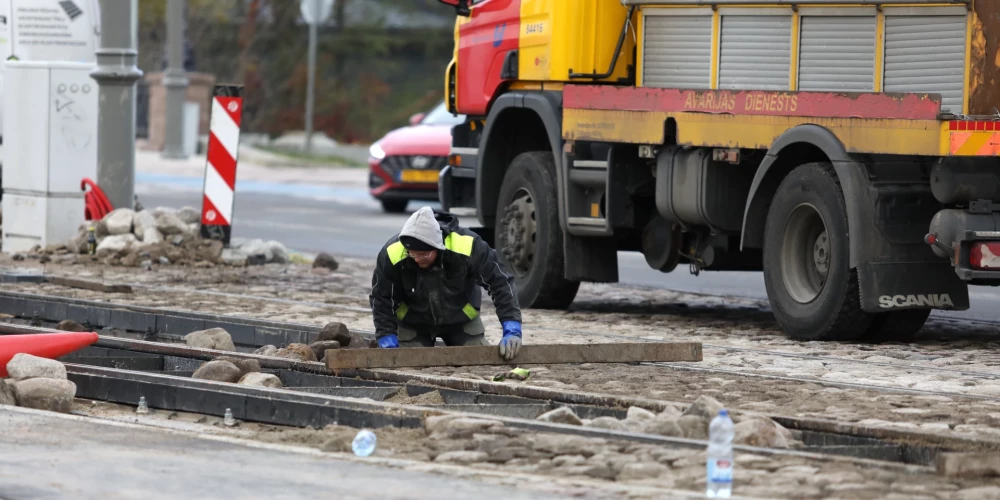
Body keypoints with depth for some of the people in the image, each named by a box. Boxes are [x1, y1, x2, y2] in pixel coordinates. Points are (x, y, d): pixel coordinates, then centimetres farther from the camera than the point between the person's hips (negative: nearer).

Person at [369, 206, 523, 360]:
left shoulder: (467, 246, -34)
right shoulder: (391, 255, -31)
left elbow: (501, 283, -24)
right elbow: (382, 301, -16)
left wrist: (512, 330, -31)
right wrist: (389, 346, -20)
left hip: (462, 319, 0)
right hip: (413, 323, 0)